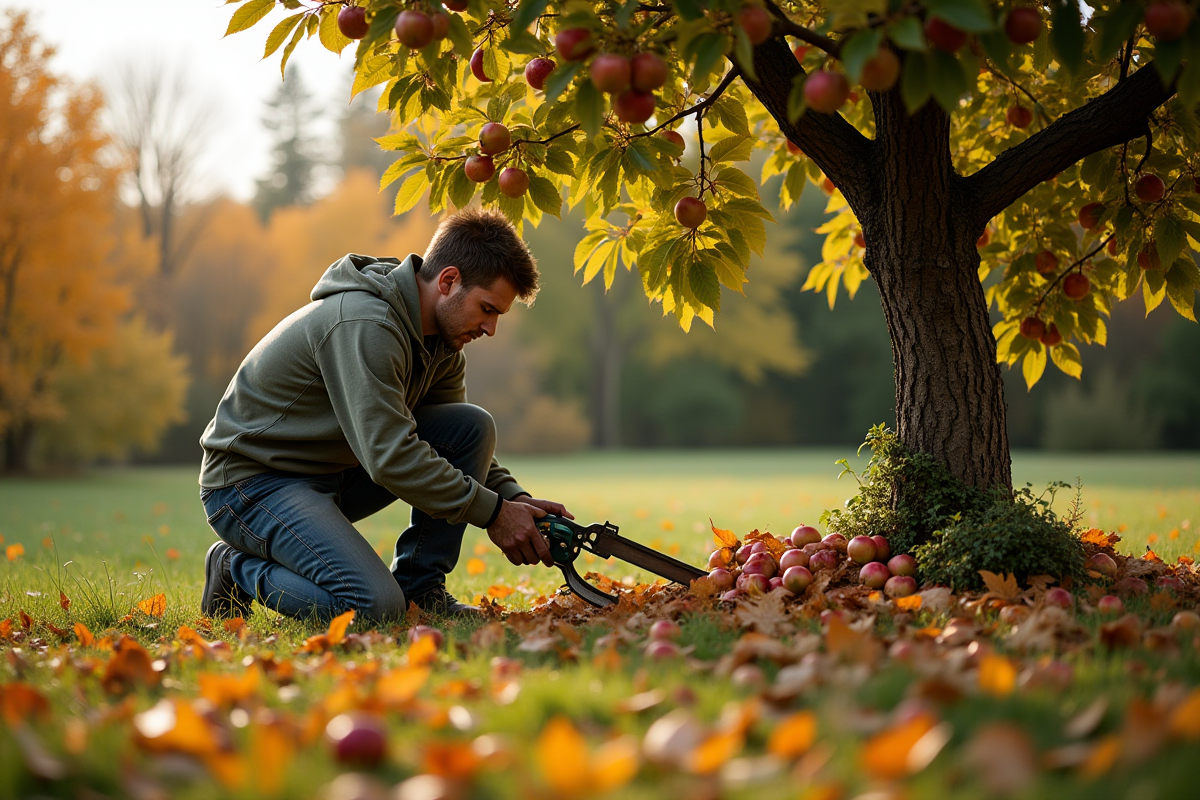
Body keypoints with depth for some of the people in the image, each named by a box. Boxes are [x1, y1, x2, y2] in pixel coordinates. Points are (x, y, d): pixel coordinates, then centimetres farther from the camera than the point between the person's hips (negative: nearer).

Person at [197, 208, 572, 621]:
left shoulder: (442, 341, 3)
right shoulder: (364, 324, -27)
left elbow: (463, 441, 13)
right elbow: (391, 456, -30)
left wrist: (514, 497, -6)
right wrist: (493, 512, -24)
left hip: (334, 471, 9)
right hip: (252, 482, -9)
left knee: (475, 425, -6)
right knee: (375, 606, -28)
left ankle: (419, 588, 0)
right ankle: (238, 569, -2)